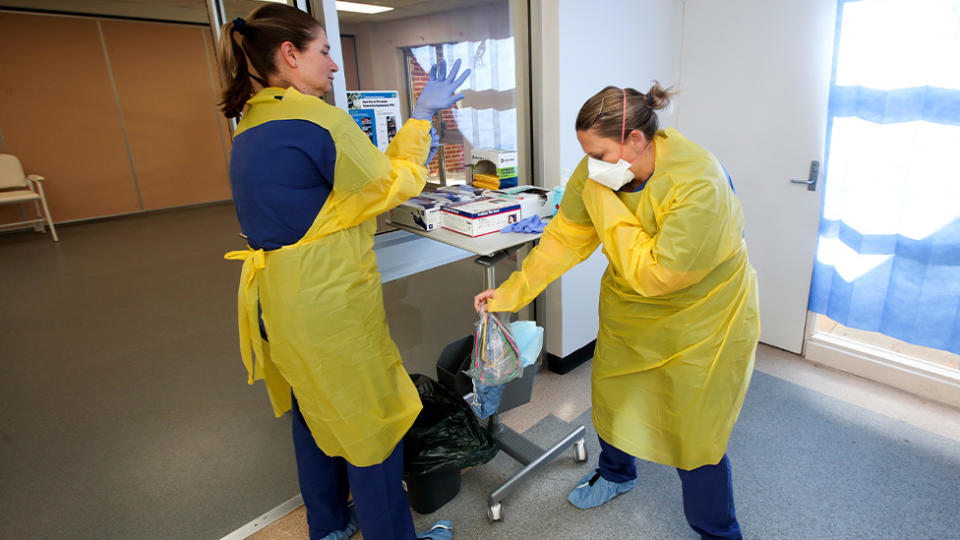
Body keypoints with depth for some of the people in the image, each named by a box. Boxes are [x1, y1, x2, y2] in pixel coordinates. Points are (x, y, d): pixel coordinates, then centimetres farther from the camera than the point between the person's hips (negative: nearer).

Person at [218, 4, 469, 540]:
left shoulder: (252, 126, 9)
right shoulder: (319, 120, -20)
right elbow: (390, 186, -9)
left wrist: (405, 154, 14)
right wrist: (422, 117, 0)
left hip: (277, 299, 10)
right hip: (327, 305, -9)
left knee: (315, 414, 24)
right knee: (372, 425, 8)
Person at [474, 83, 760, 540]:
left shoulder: (698, 186, -33)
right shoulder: (599, 171, -13)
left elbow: (653, 274, -32)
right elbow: (564, 237, -7)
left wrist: (606, 204, -31)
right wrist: (512, 291, -9)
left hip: (700, 318, -6)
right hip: (629, 310, 6)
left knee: (695, 433, 4)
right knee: (612, 394, 20)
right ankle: (615, 473, 52)